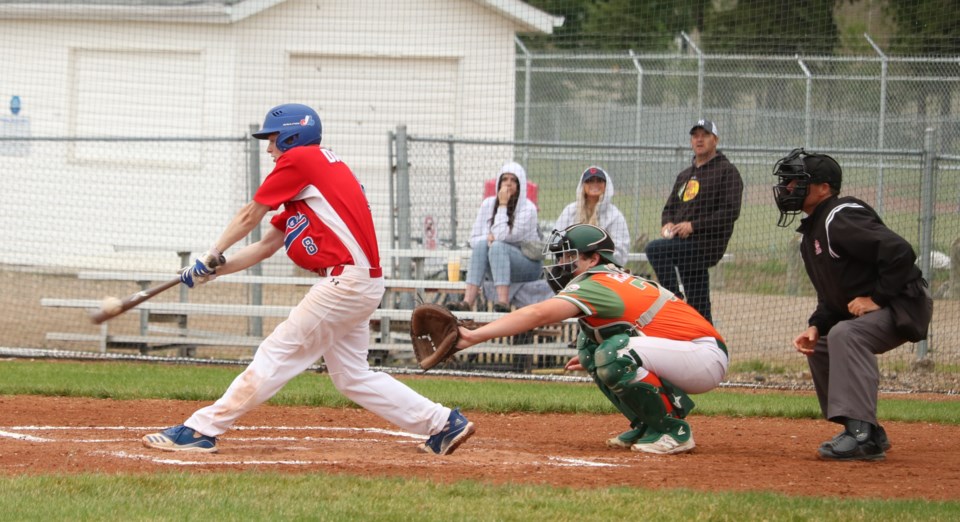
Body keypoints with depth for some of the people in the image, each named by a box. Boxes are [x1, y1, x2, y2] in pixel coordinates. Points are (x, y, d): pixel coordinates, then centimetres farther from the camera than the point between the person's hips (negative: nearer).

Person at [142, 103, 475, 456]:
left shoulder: (300, 160, -5)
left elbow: (248, 217, 5)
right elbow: (266, 247, 23)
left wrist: (211, 257, 19)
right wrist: (213, 271, 15)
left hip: (346, 279, -10)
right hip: (357, 284, 10)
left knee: (277, 355, -9)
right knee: (351, 376, 14)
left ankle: (200, 430, -10)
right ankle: (442, 423, 14)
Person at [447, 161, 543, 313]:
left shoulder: (528, 209, -13)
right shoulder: (488, 204, 2)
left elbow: (502, 236, -23)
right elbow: (474, 239, 3)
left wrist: (503, 205, -19)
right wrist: (488, 238, -19)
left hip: (528, 265, -4)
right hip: (498, 265, 4)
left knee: (498, 246, -32)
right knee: (482, 244, -27)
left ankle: (503, 303, -46)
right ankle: (467, 302, -40)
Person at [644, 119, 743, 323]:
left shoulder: (727, 171, -3)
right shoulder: (685, 176, 22)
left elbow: (731, 212, -13)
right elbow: (670, 207, 26)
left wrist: (693, 226, -18)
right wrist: (667, 223, 0)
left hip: (706, 243, -8)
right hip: (686, 245, 8)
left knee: (654, 249, -26)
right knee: (698, 307, 7)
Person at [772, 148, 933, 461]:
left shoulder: (840, 219, -19)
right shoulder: (811, 233, 14)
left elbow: (899, 252, -29)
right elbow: (831, 295, 19)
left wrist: (877, 298, -23)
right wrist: (816, 326, 1)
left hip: (905, 303, -12)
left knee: (844, 334, -32)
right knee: (819, 348, 16)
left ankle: (861, 433, -39)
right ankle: (868, 435, 18)